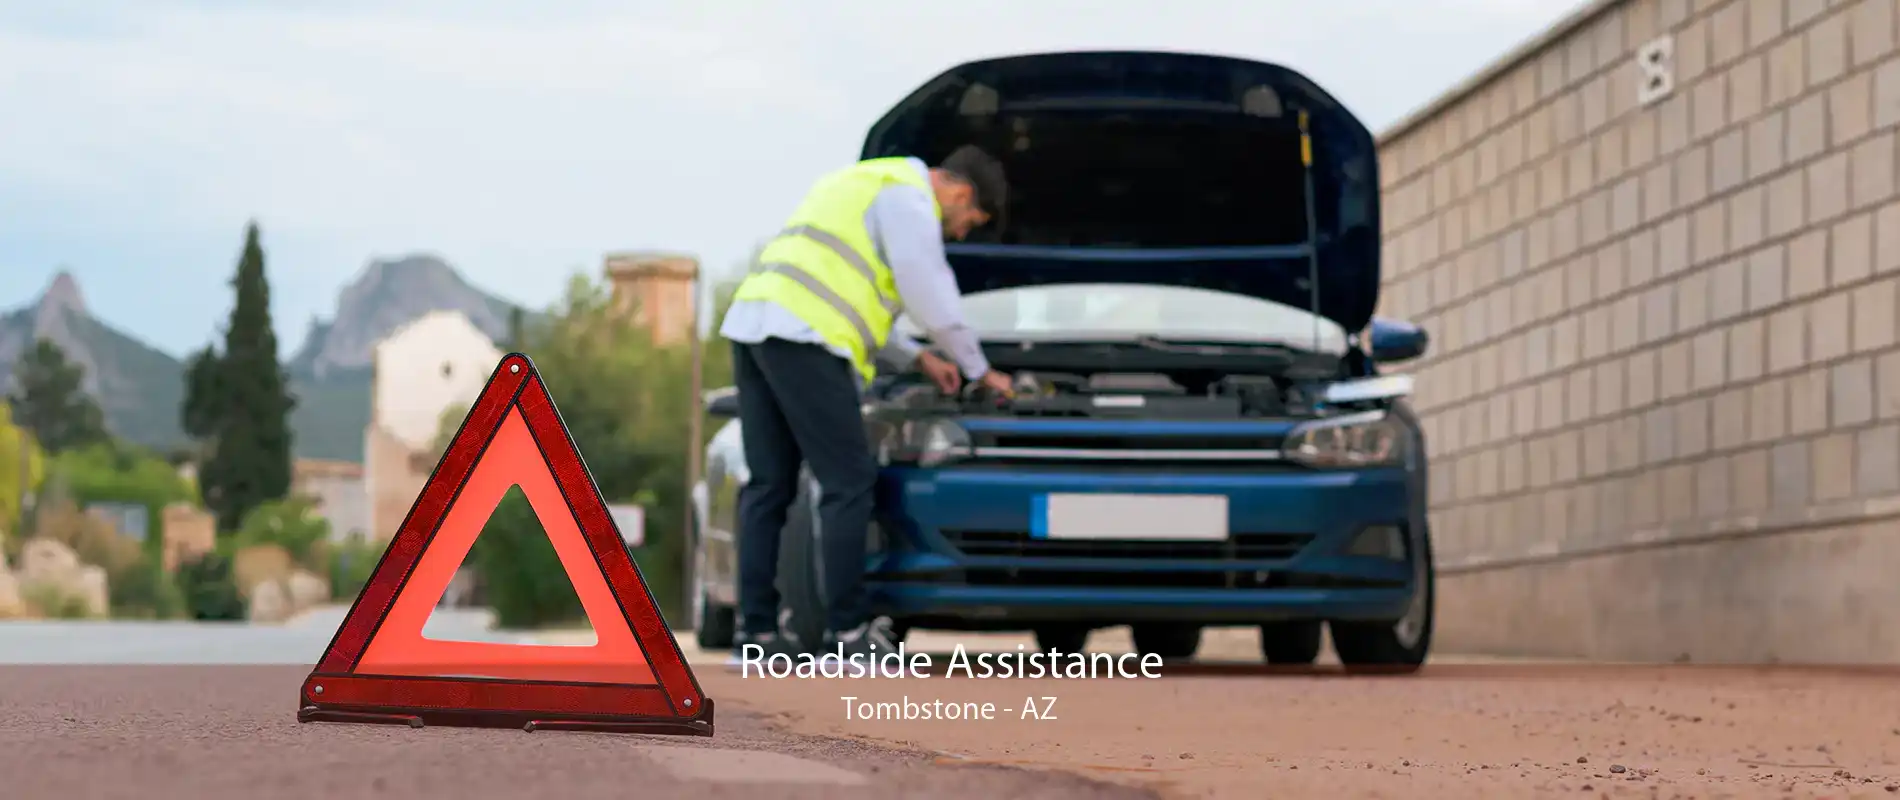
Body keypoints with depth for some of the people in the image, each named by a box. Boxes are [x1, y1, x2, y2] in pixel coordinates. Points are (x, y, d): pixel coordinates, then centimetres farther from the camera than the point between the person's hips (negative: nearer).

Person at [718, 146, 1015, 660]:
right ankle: (847, 633, -3)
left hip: (753, 324, 10)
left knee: (769, 484, 10)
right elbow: (935, 303, -1)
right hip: (801, 336, -10)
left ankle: (758, 631, 8)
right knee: (848, 482, -4)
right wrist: (979, 371, 14)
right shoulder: (908, 200, 0)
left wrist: (918, 359, 35)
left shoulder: (868, 188, 31)